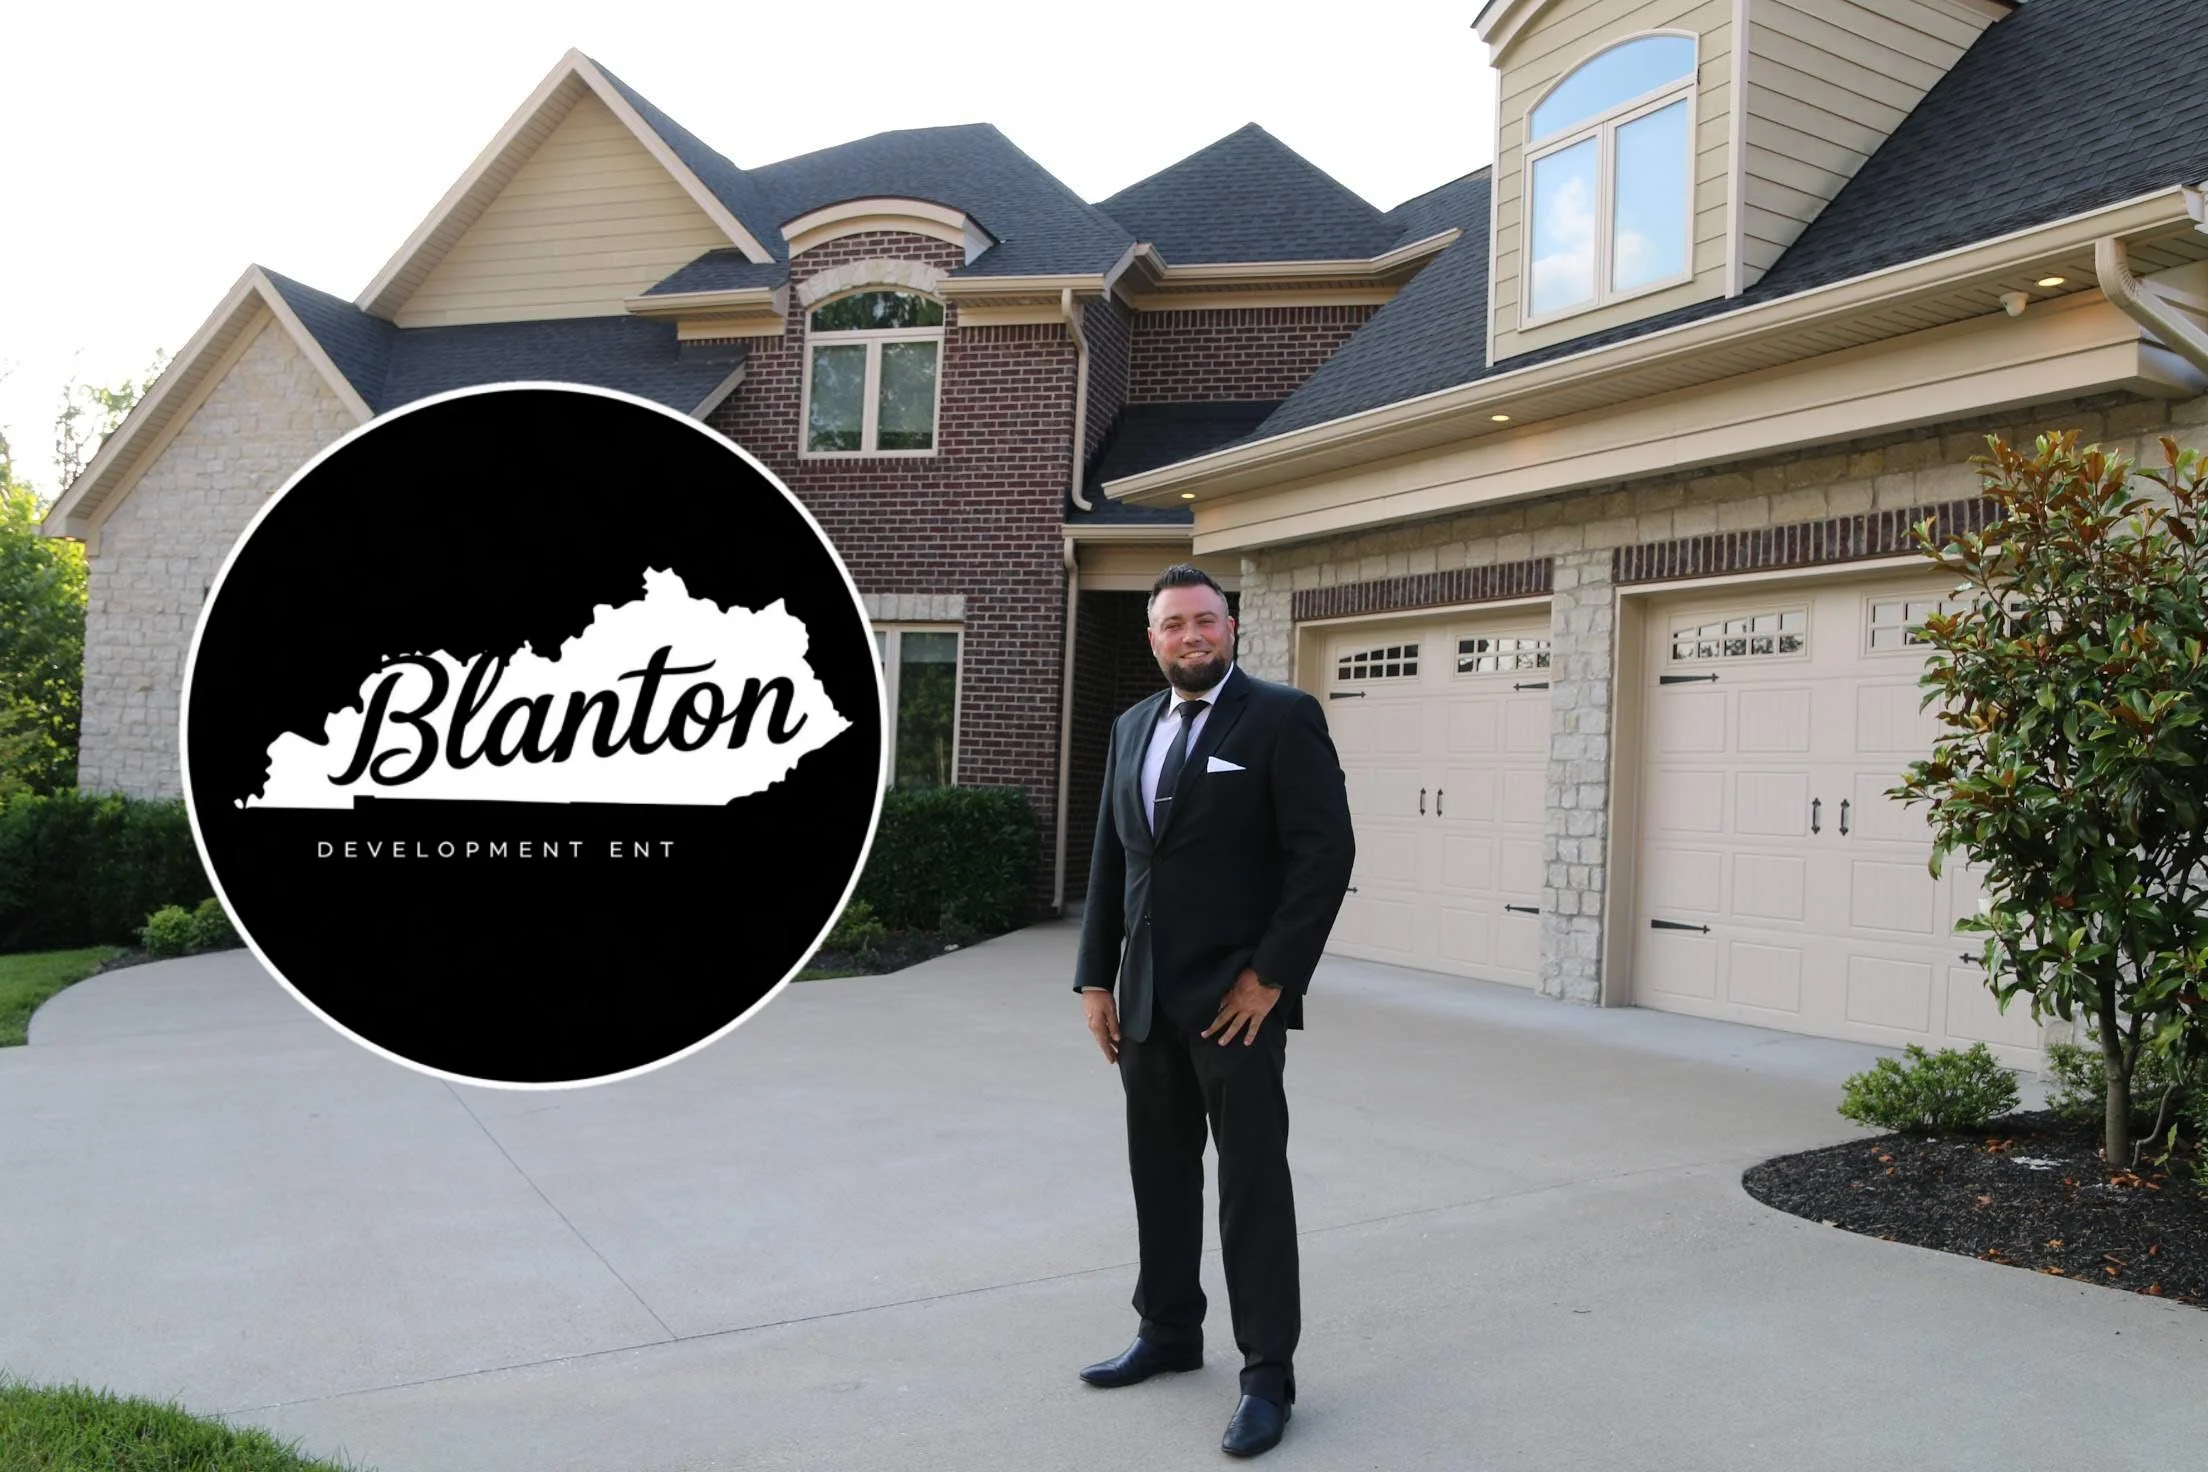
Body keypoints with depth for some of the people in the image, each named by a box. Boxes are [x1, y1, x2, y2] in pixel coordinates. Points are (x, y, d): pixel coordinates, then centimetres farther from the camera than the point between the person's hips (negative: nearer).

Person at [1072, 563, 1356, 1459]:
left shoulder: (1281, 717, -7)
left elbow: (1326, 852, -13)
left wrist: (1269, 976, -16)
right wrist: (1096, 979, 8)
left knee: (1252, 1183, 1)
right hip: (1146, 998, 6)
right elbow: (1110, 862, 14)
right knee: (1160, 1174, 15)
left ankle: (1268, 1375, 11)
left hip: (1236, 996, -6)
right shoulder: (1133, 727, 12)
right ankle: (1169, 1333, 31)